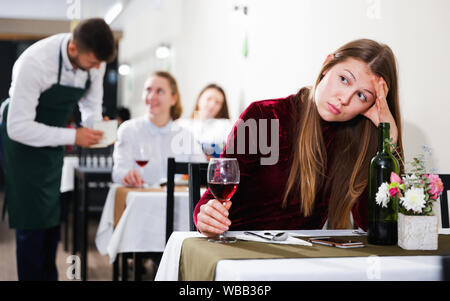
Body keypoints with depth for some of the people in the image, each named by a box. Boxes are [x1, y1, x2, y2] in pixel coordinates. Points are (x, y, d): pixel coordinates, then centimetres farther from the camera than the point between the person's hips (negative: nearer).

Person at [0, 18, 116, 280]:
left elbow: (91, 102, 4)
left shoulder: (95, 59, -15)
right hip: (23, 137, -6)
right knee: (32, 221, -7)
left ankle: (49, 276, 22)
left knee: (53, 217, 10)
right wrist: (73, 137, -34)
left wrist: (95, 124, -18)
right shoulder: (35, 63, -34)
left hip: (54, 138, 6)